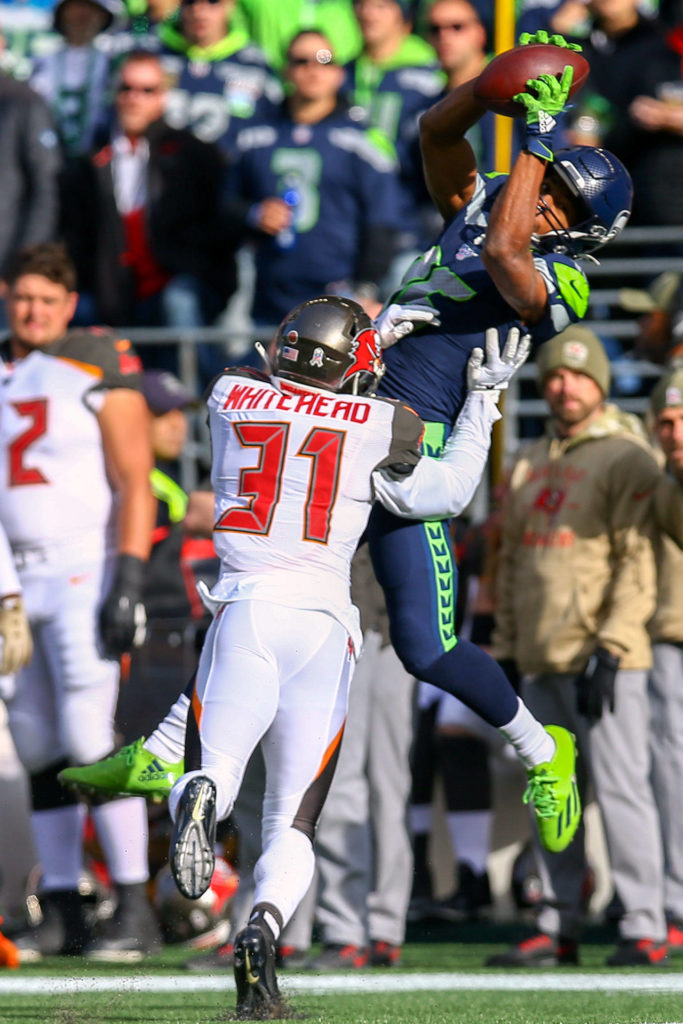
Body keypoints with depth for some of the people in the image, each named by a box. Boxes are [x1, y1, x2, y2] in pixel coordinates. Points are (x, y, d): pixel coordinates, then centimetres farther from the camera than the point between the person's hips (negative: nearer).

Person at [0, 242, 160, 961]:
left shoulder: (99, 370, -7)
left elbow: (135, 487, -10)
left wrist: (129, 585, -19)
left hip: (81, 572, -6)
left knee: (90, 740, -13)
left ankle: (134, 911, -10)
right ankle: (62, 914, 12)